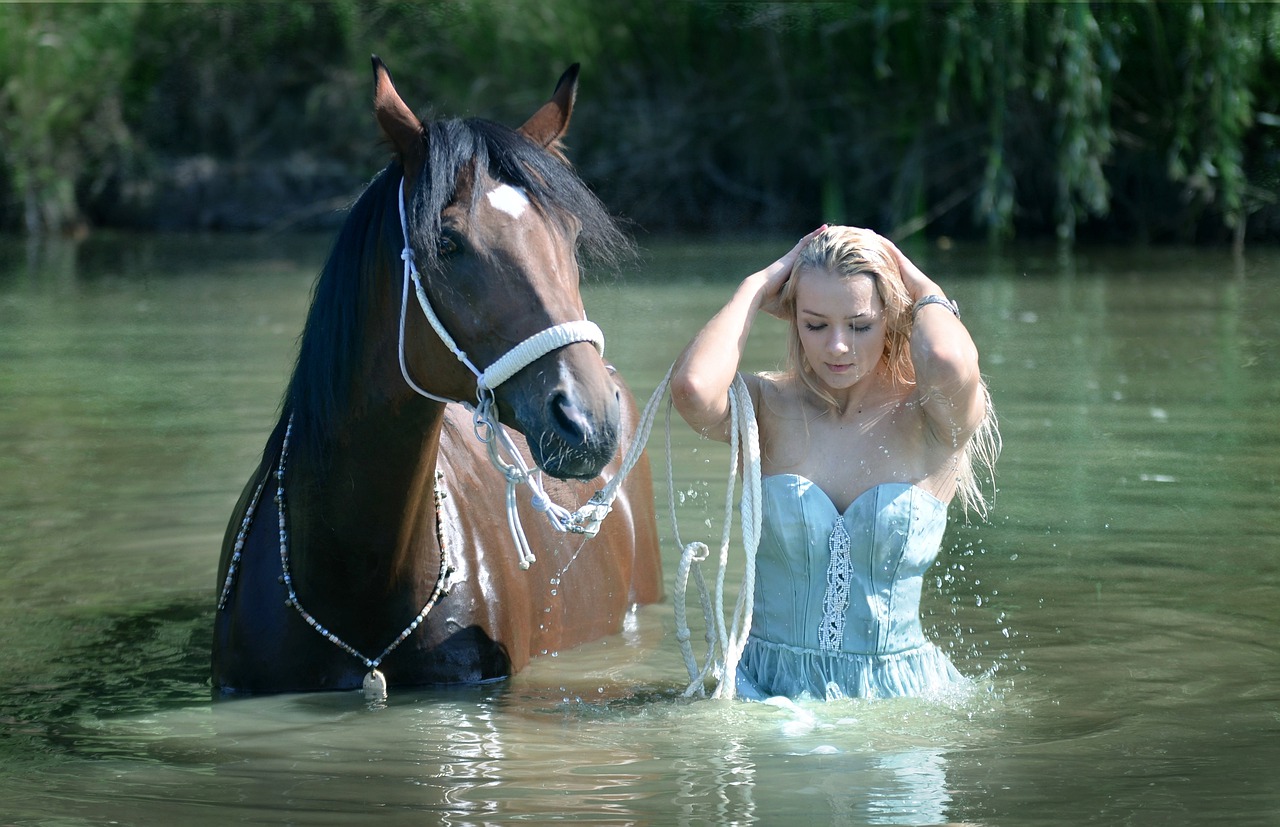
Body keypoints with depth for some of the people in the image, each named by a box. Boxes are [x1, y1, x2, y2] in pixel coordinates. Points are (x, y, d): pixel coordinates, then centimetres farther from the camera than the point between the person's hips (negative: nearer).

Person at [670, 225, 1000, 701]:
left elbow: (948, 363, -27)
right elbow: (693, 387, -21)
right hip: (767, 690, 0)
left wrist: (921, 287, -5)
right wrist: (757, 288, -5)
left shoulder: (931, 424, -1)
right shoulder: (767, 409, 3)